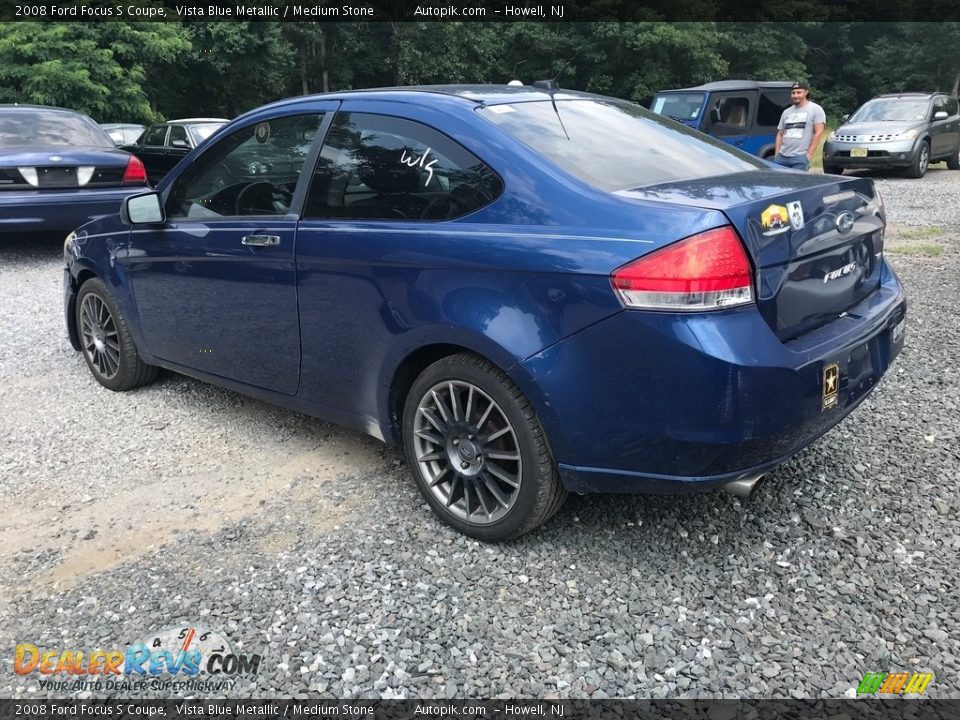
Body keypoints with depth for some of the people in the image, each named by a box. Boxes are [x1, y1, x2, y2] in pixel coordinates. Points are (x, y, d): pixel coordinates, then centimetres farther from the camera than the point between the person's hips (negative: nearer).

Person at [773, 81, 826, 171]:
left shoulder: (815, 109, 2)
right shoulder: (786, 112, 19)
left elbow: (818, 132, -5)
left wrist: (809, 153, -12)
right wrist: (776, 154, 9)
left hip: (800, 158, -5)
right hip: (782, 156, 6)